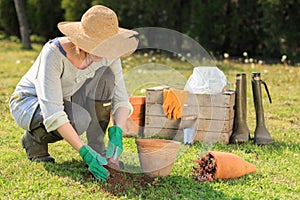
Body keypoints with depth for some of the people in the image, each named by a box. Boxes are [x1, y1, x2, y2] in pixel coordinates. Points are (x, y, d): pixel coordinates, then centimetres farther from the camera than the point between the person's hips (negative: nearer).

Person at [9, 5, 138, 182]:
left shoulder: (108, 55, -19)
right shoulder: (54, 53, -35)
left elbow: (120, 98, -13)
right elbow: (52, 112, -41)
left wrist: (117, 134, -33)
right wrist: (84, 153, -46)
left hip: (67, 102, 5)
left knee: (105, 76, -24)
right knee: (79, 119, -37)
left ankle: (97, 147, -13)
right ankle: (34, 138, -5)